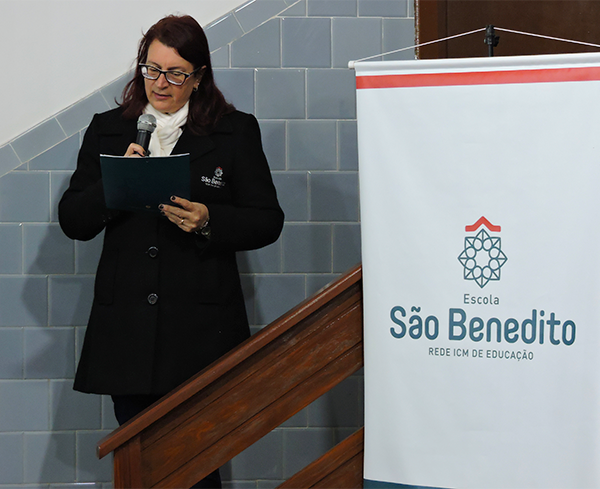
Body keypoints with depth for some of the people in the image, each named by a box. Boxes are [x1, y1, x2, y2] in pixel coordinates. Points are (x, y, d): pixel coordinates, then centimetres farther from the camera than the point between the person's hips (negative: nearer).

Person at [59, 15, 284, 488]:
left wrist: (208, 221, -14)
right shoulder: (108, 130, 13)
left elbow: (267, 221, 4)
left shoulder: (236, 131, 6)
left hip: (201, 329, -2)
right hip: (126, 331, 3)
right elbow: (72, 221, 9)